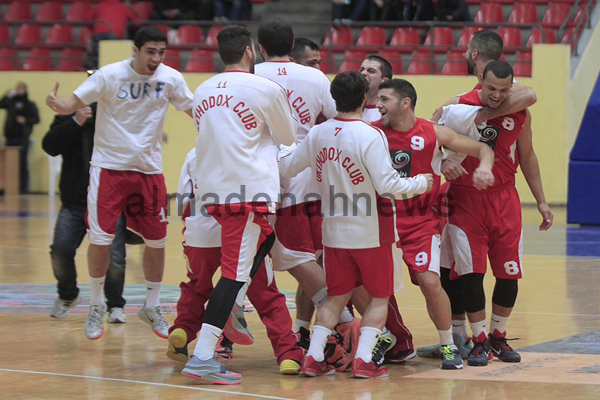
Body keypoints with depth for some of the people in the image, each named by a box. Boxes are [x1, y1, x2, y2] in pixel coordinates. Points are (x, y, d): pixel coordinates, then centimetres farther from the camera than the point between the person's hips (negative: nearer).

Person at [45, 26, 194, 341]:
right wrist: (57, 104, -32)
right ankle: (96, 308, 13)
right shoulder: (110, 76, -11)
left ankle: (152, 308, 24)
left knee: (156, 241, 5)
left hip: (149, 169, 3)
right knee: (100, 239, -6)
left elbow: (195, 110, 10)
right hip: (109, 166, -3)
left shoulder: (171, 78, -3)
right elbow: (74, 102, -10)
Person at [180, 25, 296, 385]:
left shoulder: (203, 91, 13)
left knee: (264, 240, 28)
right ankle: (202, 358, -15)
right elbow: (288, 137, 9)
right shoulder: (266, 89, -4)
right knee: (236, 271, -8)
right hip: (249, 189, -7)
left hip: (211, 189, 7)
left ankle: (229, 315, 21)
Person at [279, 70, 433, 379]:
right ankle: (363, 360, -2)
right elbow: (388, 185, -21)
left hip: (333, 229, 5)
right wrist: (420, 183, -4)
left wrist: (284, 150, 33)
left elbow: (286, 168, 11)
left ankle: (313, 358, 6)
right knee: (379, 296, 8)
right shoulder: (370, 136, -18)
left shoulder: (317, 134, 0)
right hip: (371, 232, -5)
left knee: (337, 296, 15)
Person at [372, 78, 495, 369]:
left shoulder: (434, 134, -4)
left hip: (421, 222, -2)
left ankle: (448, 345, 7)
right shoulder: (372, 132, -2)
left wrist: (484, 167, -19)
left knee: (430, 282, -16)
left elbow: (482, 149, 2)